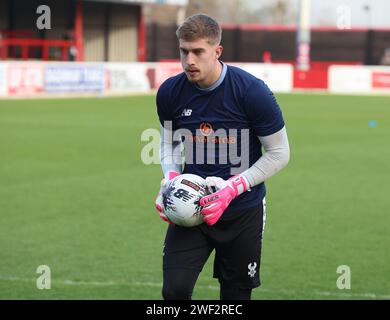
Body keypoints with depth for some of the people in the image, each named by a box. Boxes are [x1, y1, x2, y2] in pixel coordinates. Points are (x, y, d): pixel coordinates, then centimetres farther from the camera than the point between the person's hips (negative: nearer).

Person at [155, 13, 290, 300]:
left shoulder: (252, 91, -17)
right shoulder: (169, 93, -6)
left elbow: (279, 153, -9)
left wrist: (233, 188, -20)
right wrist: (170, 177, -9)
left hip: (243, 210, -2)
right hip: (190, 206, 2)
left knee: (236, 294, 9)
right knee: (175, 289, -14)